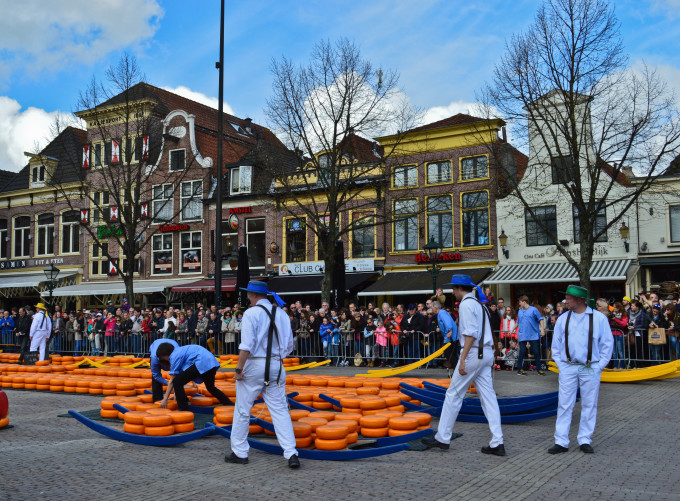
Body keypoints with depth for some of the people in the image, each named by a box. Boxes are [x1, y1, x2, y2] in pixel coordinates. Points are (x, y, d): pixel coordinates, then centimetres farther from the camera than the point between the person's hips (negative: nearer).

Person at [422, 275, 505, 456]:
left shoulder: (466, 304, -10)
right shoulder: (479, 304, 19)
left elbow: (471, 334, -19)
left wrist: (463, 360, -19)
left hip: (474, 353, -9)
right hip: (486, 353, 9)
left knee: (454, 394, 1)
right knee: (488, 396, 6)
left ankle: (442, 438, 9)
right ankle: (497, 443, 4)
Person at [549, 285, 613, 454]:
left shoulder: (599, 318, 0)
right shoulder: (563, 319, 6)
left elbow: (607, 343, 3)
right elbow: (556, 344, 12)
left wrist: (599, 366, -3)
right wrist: (560, 364, 4)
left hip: (591, 369, -1)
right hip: (568, 368, 1)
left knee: (589, 405, 6)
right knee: (564, 405, 0)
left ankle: (585, 440, 17)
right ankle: (561, 442, 5)